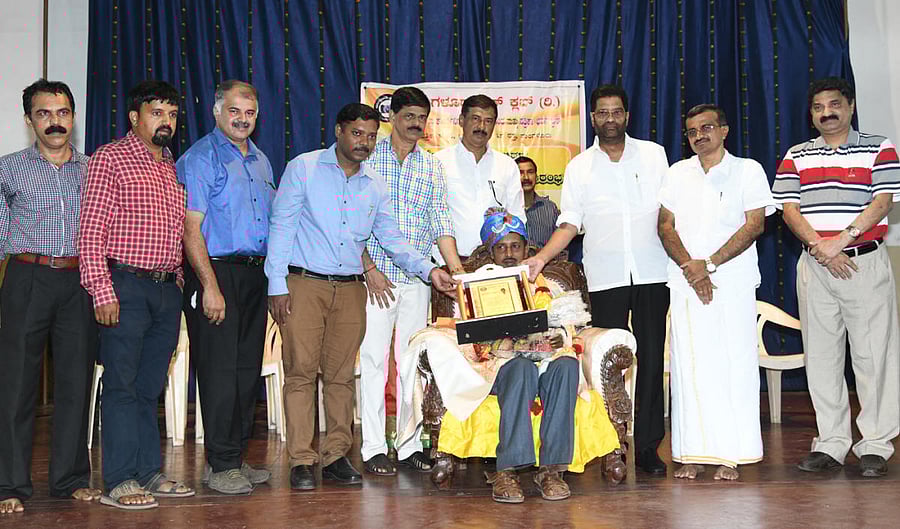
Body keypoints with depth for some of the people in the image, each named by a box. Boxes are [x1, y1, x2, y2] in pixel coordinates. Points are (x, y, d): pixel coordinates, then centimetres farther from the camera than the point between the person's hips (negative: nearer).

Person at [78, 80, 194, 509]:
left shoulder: (173, 168, 18)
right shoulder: (110, 159, -3)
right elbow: (91, 232, -9)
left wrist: (178, 282, 12)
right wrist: (102, 291, -16)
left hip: (167, 289, 6)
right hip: (127, 285, -6)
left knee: (150, 387, 11)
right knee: (121, 384, -3)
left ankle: (149, 473, 18)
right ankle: (120, 480, 2)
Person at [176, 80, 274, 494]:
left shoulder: (260, 161, 17)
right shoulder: (200, 158, -6)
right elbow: (191, 227, -13)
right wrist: (210, 287, -19)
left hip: (255, 274, 8)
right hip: (216, 272, -7)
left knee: (248, 368, 10)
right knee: (220, 369, -5)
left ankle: (235, 457, 19)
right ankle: (221, 464, 2)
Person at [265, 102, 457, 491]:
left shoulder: (375, 186, 13)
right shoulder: (303, 168, 1)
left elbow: (392, 239, 12)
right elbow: (281, 226, -2)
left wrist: (429, 270, -3)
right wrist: (277, 284, -8)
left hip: (350, 288, 4)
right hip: (304, 284, -4)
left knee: (341, 375, 6)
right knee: (301, 371, -5)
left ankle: (335, 456, 13)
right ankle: (301, 461, 0)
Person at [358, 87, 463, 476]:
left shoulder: (432, 167, 12)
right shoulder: (369, 159, 1)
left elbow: (440, 224, 7)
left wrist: (458, 272, -5)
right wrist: (369, 269, -11)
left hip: (417, 280, 4)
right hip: (375, 276, -3)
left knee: (413, 362, 6)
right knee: (374, 359, -3)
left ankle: (410, 444, 14)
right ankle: (373, 448, 4)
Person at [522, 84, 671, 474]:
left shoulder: (653, 154, 9)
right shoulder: (579, 167, 10)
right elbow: (569, 223, 5)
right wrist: (541, 258, -10)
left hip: (651, 273, 0)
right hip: (605, 277, 0)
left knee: (650, 358, 1)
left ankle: (647, 446, 7)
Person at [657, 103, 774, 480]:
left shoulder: (748, 170, 5)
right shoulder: (677, 174, 14)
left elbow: (755, 224, -4)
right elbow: (666, 225, 8)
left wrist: (709, 263, -11)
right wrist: (689, 266, -9)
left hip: (734, 282, -2)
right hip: (686, 283, 3)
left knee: (733, 363, -4)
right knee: (689, 365, -1)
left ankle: (731, 455, 0)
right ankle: (693, 454, 4)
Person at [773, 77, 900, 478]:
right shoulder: (796, 156, 12)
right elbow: (789, 209, 3)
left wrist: (842, 240, -16)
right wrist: (819, 246, -12)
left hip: (866, 262, -3)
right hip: (814, 265, 3)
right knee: (821, 355, 5)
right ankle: (831, 443, 13)